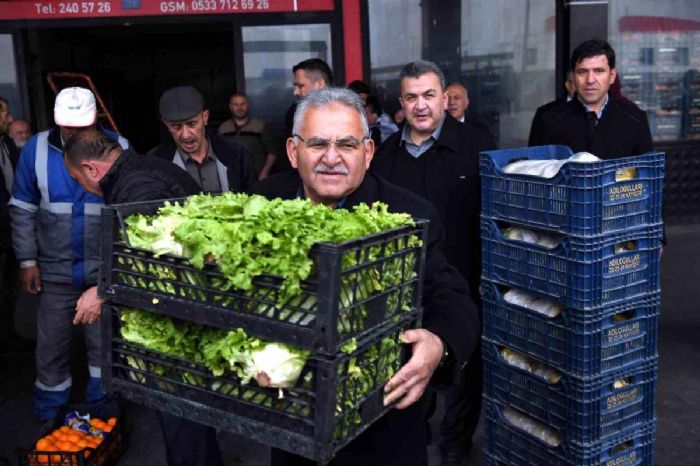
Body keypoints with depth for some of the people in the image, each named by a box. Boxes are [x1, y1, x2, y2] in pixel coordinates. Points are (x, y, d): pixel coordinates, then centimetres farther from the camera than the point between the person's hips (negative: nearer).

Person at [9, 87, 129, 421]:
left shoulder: (119, 149, -8)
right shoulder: (36, 149, -5)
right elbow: (22, 209, 2)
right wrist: (28, 260, -2)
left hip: (106, 268, -1)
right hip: (55, 268, 1)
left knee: (105, 345, 10)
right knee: (51, 346, 11)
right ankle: (50, 420, 30)